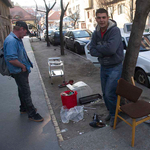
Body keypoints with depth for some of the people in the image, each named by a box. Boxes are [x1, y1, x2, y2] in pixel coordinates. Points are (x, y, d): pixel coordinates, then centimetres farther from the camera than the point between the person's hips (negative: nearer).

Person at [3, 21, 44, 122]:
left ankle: (24, 108, 39)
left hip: (23, 71, 10)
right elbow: (12, 59, -30)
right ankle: (32, 114, 12)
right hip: (19, 72, -10)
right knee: (26, 92, -1)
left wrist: (27, 64, 10)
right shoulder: (11, 41, -24)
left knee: (23, 90, 21)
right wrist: (23, 66, -17)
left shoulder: (18, 39, 9)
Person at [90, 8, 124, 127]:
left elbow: (111, 49, -31)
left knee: (110, 94, -7)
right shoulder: (96, 33, 2)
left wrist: (98, 48, -15)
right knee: (105, 93, 15)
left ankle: (114, 115, 19)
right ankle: (111, 112, 36)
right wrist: (104, 53, -18)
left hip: (115, 67, -6)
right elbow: (92, 51, -4)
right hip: (103, 67, 7)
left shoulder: (115, 30, -18)